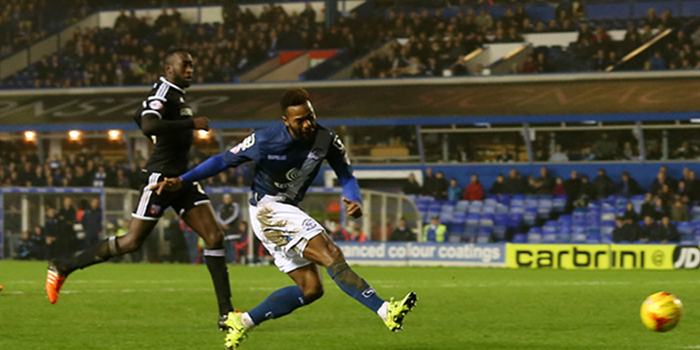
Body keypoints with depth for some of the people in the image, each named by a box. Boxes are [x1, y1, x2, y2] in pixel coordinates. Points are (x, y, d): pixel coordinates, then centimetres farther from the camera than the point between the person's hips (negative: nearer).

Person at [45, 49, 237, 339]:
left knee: (215, 237, -3)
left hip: (182, 177, 9)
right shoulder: (163, 92, -14)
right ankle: (61, 268, 11)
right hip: (160, 178, -9)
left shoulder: (176, 95, 16)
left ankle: (226, 313, -3)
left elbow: (140, 117, 30)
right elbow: (148, 125, -33)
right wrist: (191, 123, -28)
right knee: (132, 242, -4)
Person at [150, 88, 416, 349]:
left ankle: (242, 322, 12)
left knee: (310, 289, 4)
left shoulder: (326, 140, -7)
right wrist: (182, 182, -13)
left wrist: (354, 200, -23)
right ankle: (385, 311, -27)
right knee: (332, 256, -22)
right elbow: (224, 160, -7)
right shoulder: (265, 141, -19)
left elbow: (346, 175, 1)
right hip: (268, 209, -7)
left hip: (289, 214, 7)